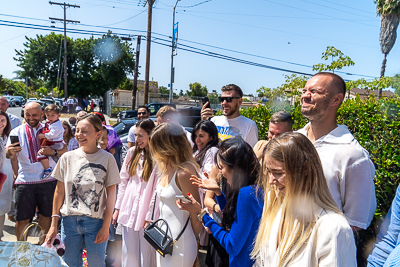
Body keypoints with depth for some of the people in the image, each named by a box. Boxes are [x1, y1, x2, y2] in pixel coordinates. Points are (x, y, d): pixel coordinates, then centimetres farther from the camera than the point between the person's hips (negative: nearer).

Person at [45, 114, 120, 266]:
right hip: (70, 220, 2)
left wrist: (106, 226, -6)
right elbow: (59, 192, 6)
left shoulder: (107, 159, -7)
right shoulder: (67, 158, 1)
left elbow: (111, 194, -5)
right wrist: (54, 225, 7)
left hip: (96, 222, -2)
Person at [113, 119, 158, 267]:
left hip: (146, 213, -5)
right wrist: (118, 208, 7)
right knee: (128, 254, 15)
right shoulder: (133, 152, 5)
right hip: (128, 210, 5)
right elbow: (123, 181, 8)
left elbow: (157, 190, -13)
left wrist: (150, 217, -13)